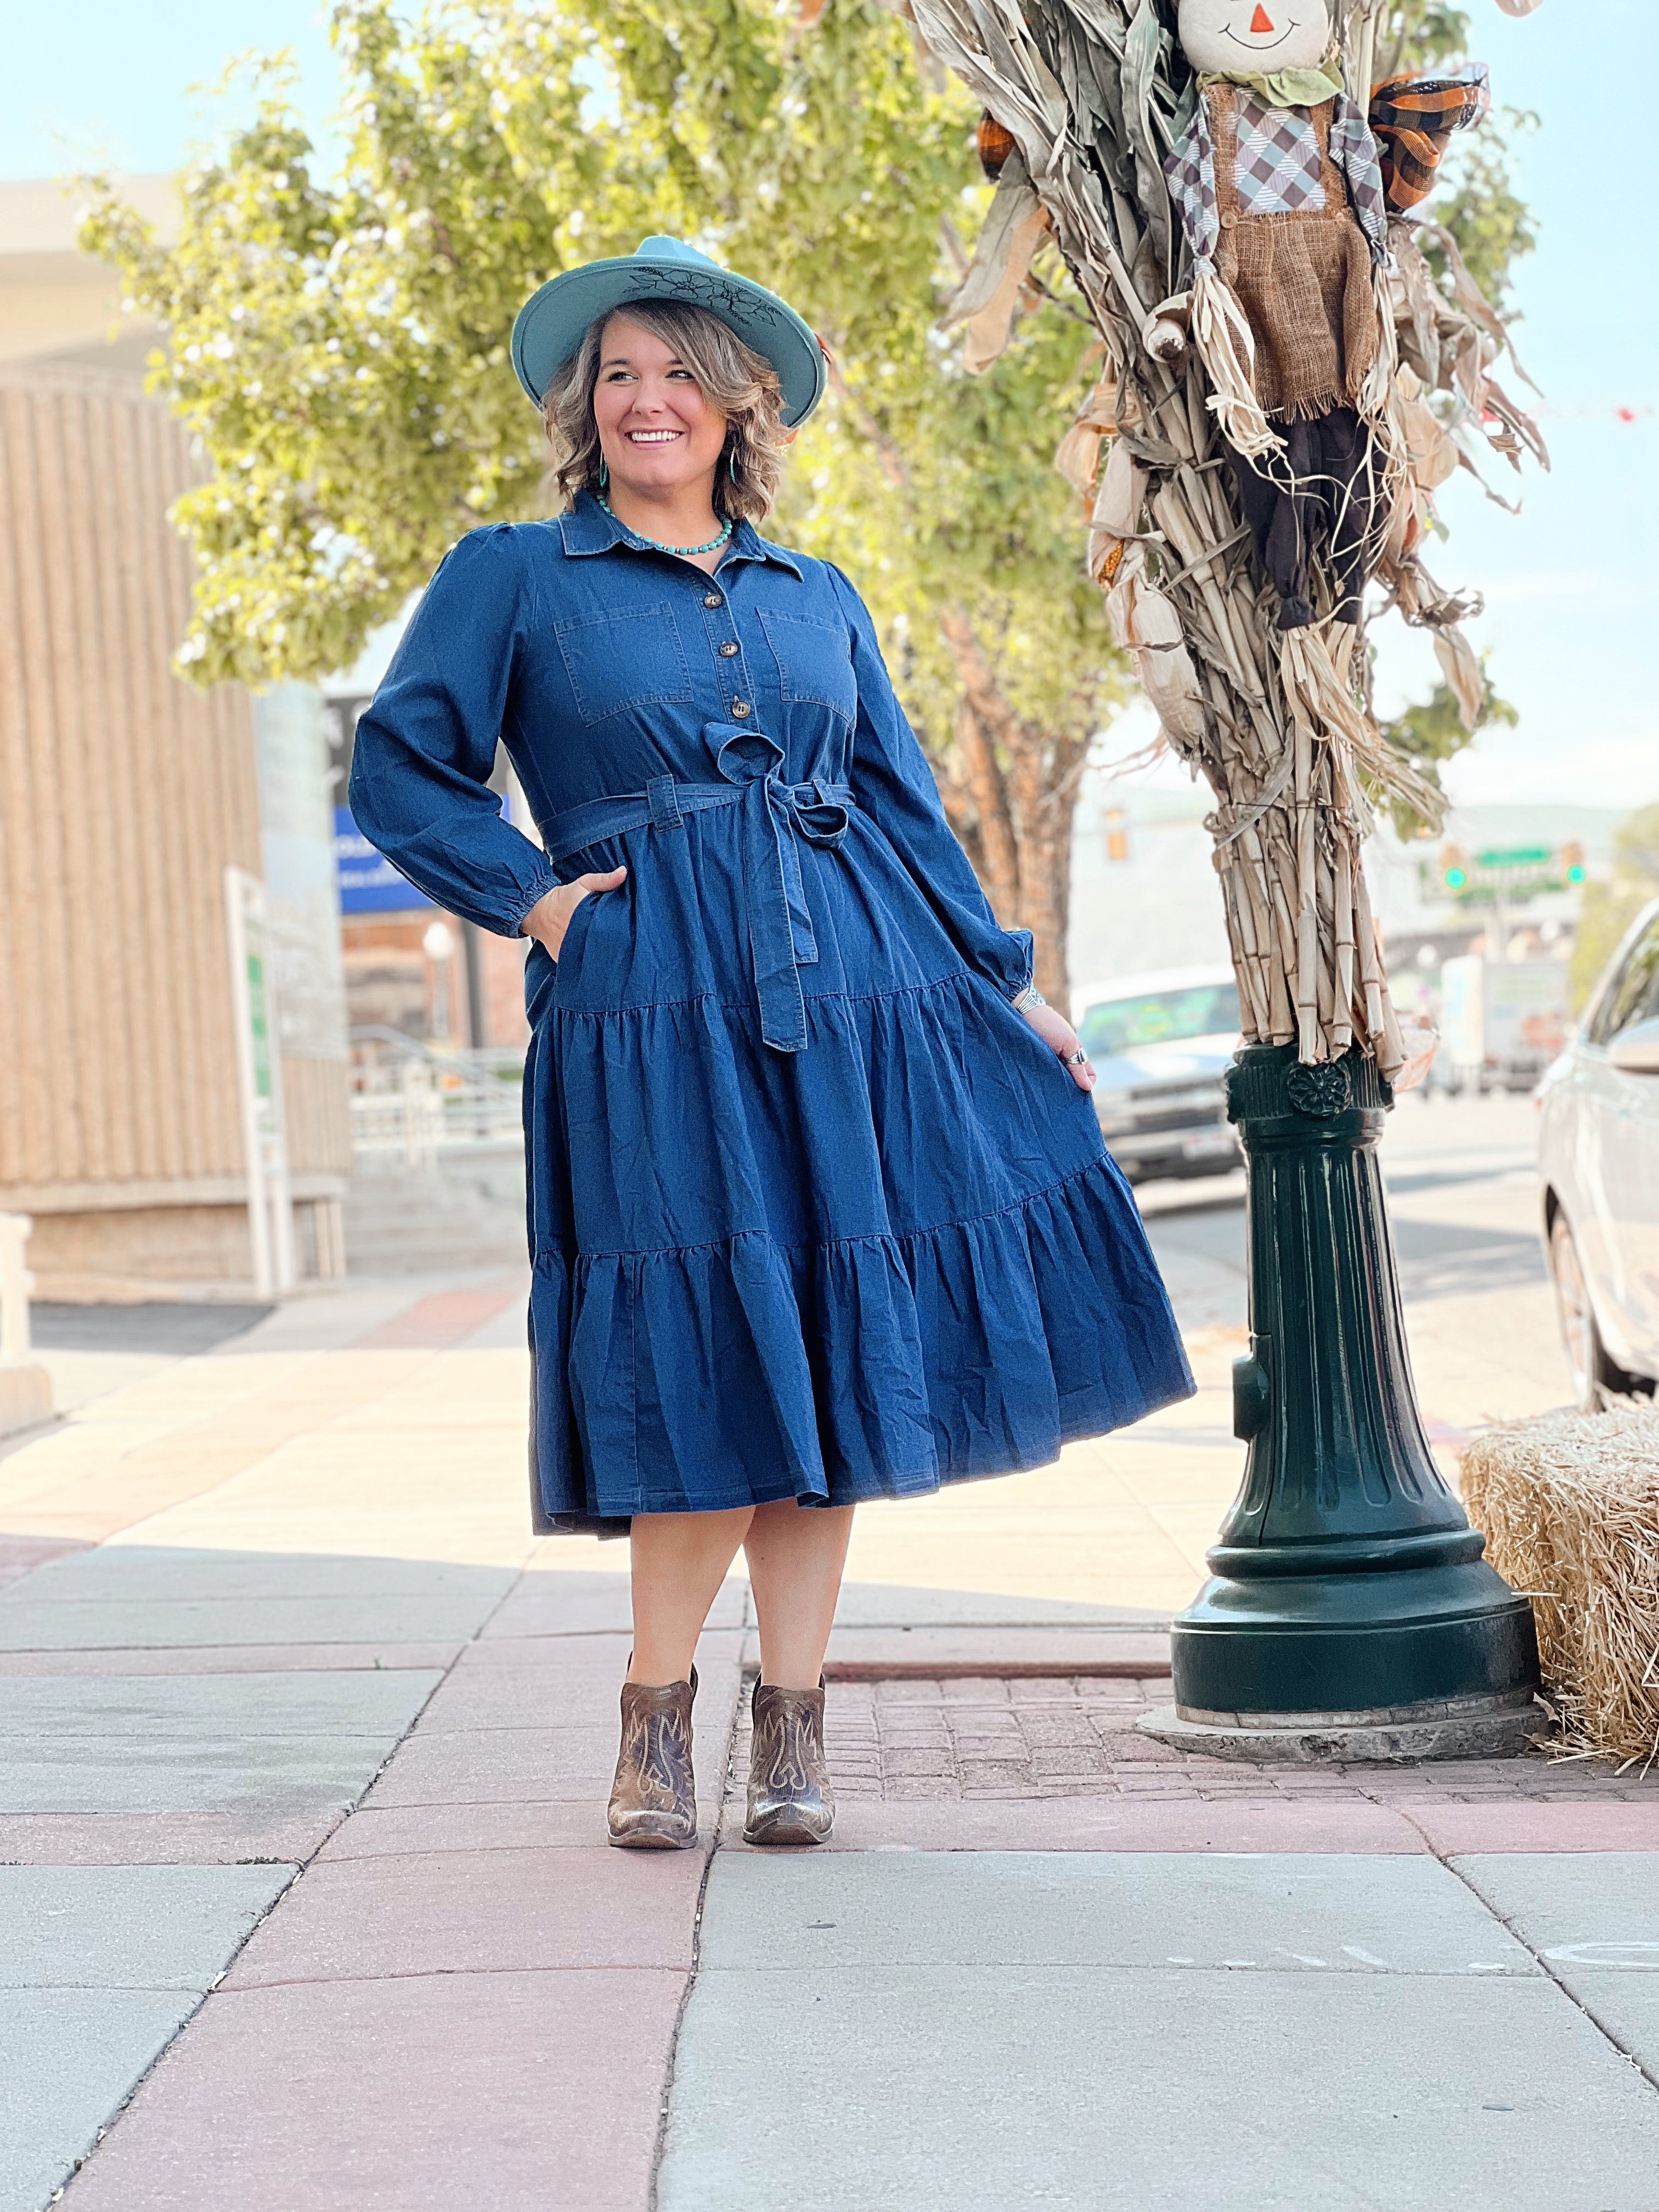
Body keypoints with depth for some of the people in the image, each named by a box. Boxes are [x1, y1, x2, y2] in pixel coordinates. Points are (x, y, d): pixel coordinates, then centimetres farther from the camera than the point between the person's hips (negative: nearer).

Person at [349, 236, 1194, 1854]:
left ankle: (791, 1723, 10)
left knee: (833, 1344, 1)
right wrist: (532, 895, -3)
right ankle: (657, 1717, 9)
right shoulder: (512, 578, 8)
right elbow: (399, 768, 6)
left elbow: (904, 808, 20)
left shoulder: (817, 599, 19)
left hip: (853, 993, 4)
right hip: (653, 1007, -4)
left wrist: (1007, 986, 17)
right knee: (705, 1356, -8)